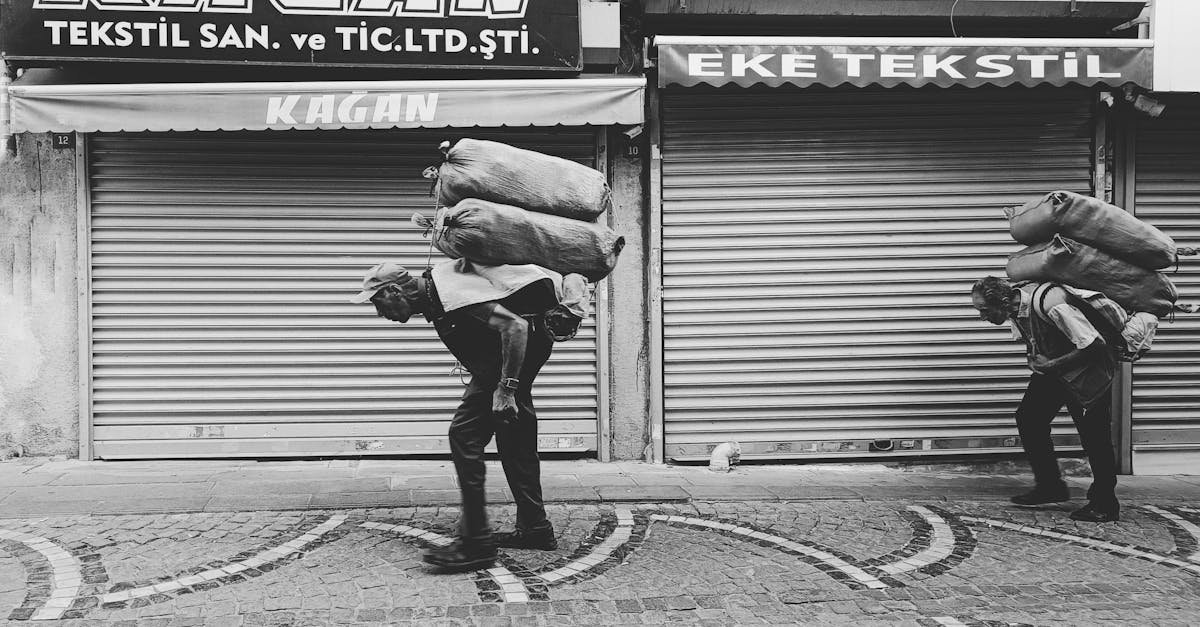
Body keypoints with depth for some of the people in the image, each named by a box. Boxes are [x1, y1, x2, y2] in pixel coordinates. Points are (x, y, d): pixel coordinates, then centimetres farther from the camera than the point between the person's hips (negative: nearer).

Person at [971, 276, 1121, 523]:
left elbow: (1093, 346, -33)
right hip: (1051, 367, 8)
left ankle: (1105, 505, 9)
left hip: (1088, 370, -8)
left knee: (1094, 435, -6)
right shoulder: (1013, 305, -9)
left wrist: (1052, 365, -25)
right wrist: (1036, 360, -2)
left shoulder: (1049, 303, -35)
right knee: (1028, 418, 2)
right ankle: (1049, 486, 14)